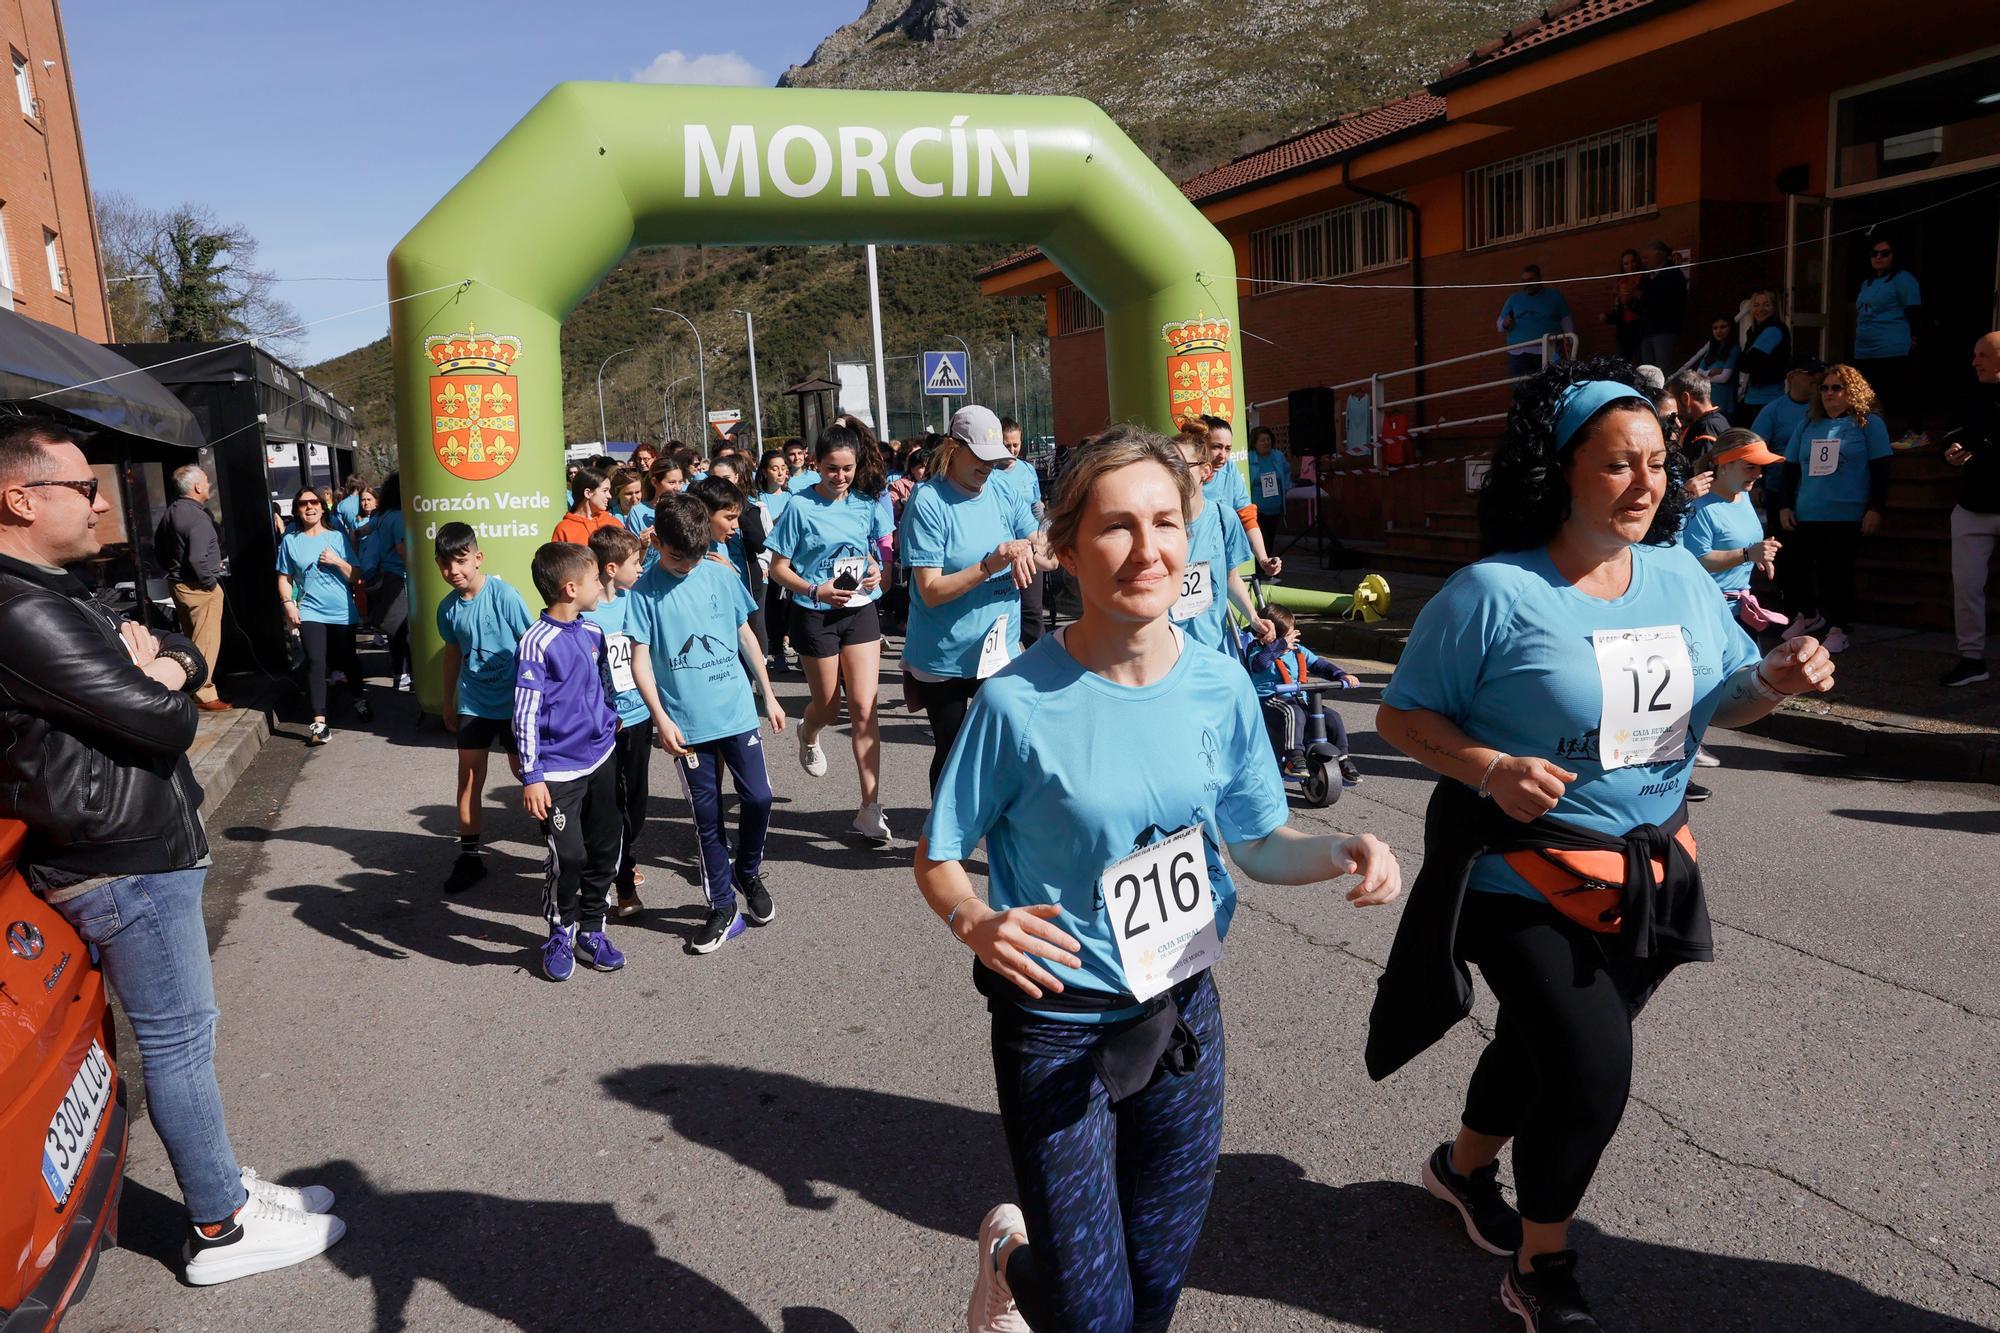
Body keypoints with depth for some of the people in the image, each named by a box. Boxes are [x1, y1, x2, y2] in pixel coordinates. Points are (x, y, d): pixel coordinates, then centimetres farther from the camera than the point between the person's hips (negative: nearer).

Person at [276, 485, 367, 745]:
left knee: (347, 659, 13)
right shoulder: (290, 541, 3)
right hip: (310, 612, -1)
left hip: (342, 611, 1)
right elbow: (284, 578, 6)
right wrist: (288, 603, -7)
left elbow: (356, 577, 3)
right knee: (315, 663, -12)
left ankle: (360, 700, 39)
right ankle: (319, 721, -16)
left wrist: (337, 561, -13)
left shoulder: (338, 537, 2)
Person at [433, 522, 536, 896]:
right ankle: (470, 854, 14)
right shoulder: (448, 607, -2)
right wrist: (447, 699, 22)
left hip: (513, 699, -4)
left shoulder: (503, 594, -17)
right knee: (469, 774, 3)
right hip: (473, 703, 4)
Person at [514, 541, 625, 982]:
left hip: (601, 759, 7)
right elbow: (525, 715, -16)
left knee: (606, 848, 11)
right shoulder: (537, 643, -16)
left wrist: (610, 727, 21)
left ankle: (591, 930, 27)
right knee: (568, 856, -6)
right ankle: (560, 934, 17)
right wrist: (531, 777, -16)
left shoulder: (593, 633, 5)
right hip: (558, 771, -7)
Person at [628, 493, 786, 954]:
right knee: (707, 816, 6)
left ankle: (748, 873, 28)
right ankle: (722, 907, 19)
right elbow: (640, 660, -6)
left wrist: (769, 695, 14)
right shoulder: (644, 591, -5)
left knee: (758, 798, 0)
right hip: (686, 724, -2)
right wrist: (662, 719, -14)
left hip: (738, 712, 2)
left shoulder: (722, 577, 2)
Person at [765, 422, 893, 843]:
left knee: (864, 708, -5)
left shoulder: (865, 504, 1)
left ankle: (870, 806, -1)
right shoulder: (800, 506, -10)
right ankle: (808, 733, 51)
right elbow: (778, 569, -7)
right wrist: (816, 590, -22)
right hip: (815, 615, -2)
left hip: (860, 611, 2)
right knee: (828, 708, 12)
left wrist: (875, 572, -5)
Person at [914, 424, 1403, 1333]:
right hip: (1058, 1026, -4)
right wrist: (975, 921, -30)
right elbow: (938, 861, -9)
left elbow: (1256, 842, 4)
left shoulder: (1221, 687, -8)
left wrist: (1339, 852, -16)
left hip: (1184, 1013, 4)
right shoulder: (1018, 703, -20)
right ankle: (1011, 1258, 40)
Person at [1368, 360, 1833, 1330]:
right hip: (1525, 876, -6)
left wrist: (1775, 680, -11)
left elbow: (1718, 703, 11)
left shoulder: (1681, 579, 1)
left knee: (1544, 1042, 21)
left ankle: (1463, 1167, 50)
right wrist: (1491, 770, -28)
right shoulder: (1494, 595, -17)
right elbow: (1400, 715, -13)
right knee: (1595, 1068, -8)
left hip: (1644, 875, 6)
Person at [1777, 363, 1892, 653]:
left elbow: (1880, 469, -3)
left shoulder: (1868, 423, 0)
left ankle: (1838, 629, 9)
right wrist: (1786, 505, 11)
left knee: (1839, 572, 0)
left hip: (1847, 516, -4)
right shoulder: (1809, 425, 12)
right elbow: (1791, 467, 16)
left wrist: (1875, 509, -9)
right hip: (1807, 515, 4)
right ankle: (1809, 616, 29)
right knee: (1807, 569, 9)